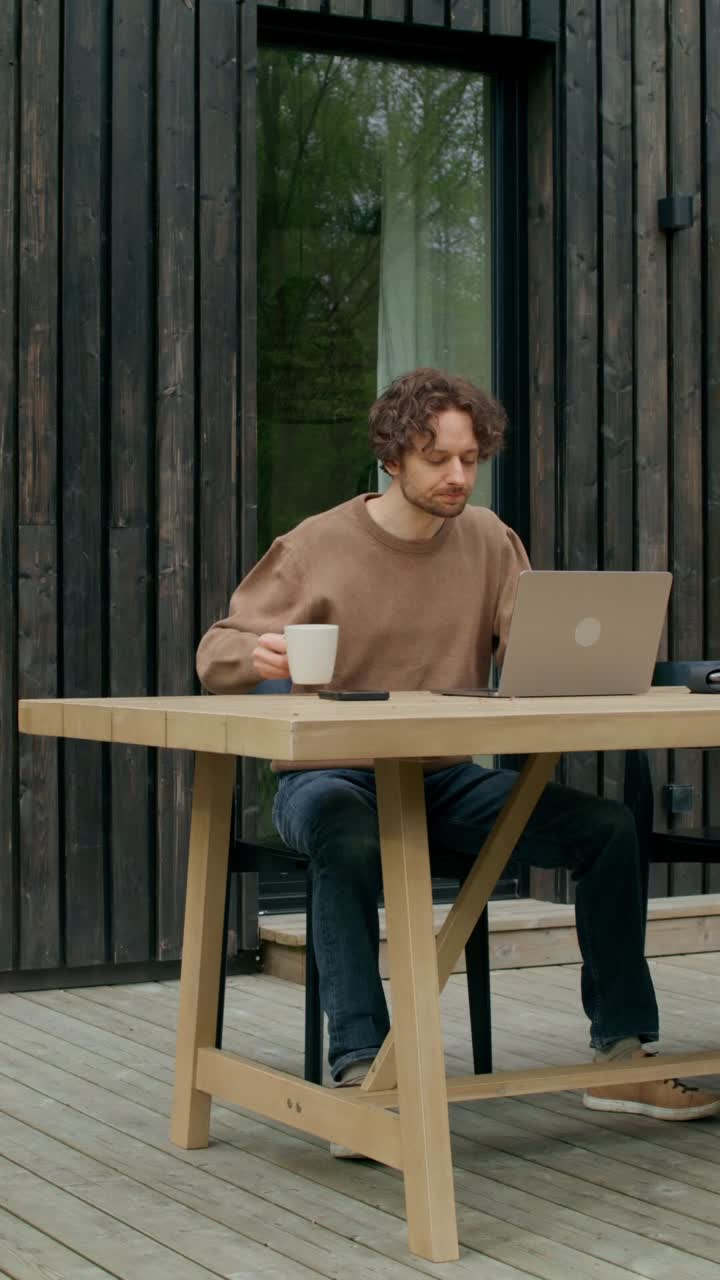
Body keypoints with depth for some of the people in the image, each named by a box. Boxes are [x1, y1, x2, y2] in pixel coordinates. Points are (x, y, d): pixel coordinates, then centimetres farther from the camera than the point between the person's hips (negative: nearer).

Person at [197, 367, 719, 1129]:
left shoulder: (487, 540, 7)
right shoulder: (317, 546, -4)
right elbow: (216, 655, -2)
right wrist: (258, 654, -27)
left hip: (446, 781, 4)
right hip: (331, 775, -4)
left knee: (608, 827, -14)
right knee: (350, 846, -40)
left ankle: (621, 1055, -5)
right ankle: (360, 1071, -38)